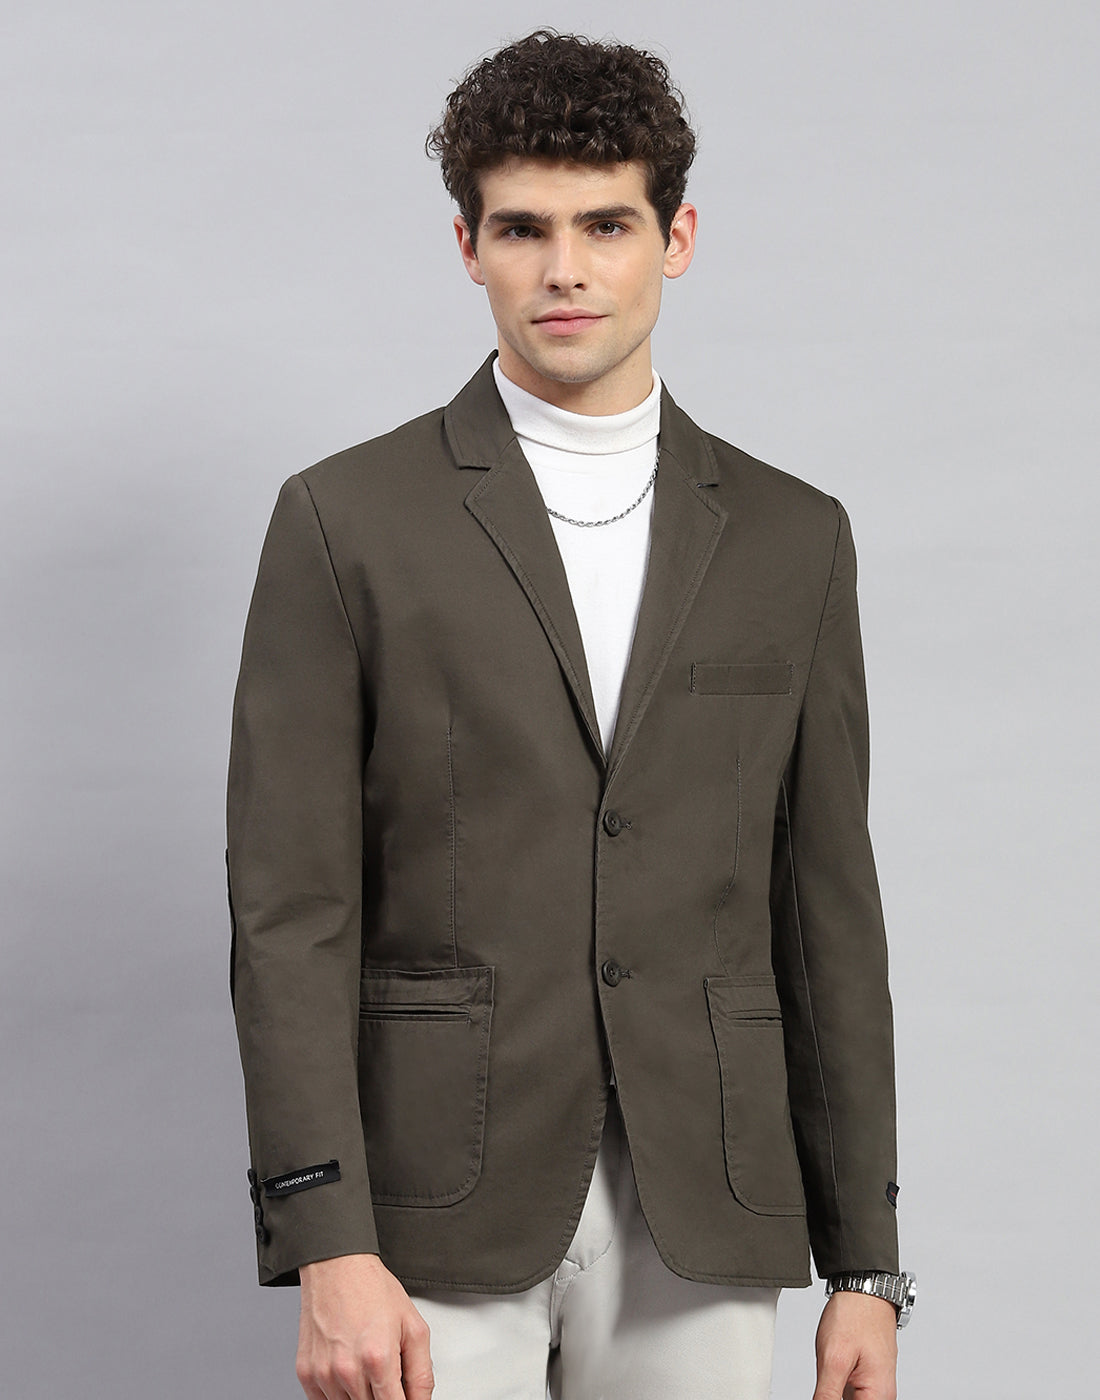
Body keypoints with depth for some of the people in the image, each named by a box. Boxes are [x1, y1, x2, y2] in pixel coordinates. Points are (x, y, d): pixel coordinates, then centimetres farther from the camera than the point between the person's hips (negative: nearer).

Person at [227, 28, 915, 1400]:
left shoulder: (793, 540, 10)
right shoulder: (346, 520, 2)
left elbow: (829, 916, 11)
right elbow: (290, 913, -3)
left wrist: (863, 1269, 7)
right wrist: (328, 1249, -12)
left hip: (703, 1234, 2)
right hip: (439, 1231, -2)